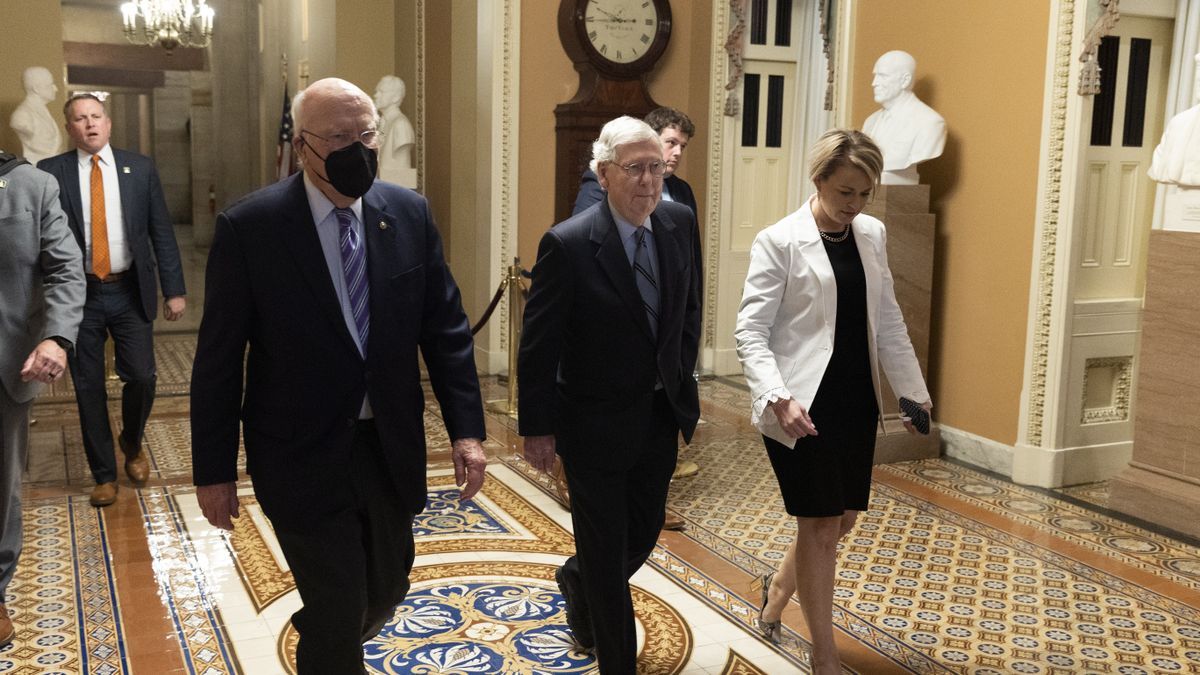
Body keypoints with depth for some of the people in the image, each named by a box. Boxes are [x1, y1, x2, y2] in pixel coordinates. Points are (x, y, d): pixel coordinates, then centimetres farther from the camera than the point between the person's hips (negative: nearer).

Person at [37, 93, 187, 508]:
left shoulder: (140, 169, 4)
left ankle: (132, 444, 30)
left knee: (141, 377, -1)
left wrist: (174, 289, -1)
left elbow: (162, 232, 3)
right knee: (89, 389, 6)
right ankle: (104, 474, 22)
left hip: (129, 292, 1)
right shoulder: (51, 172, -1)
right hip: (79, 294, 0)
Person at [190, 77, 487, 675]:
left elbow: (446, 328, 2)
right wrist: (214, 470, -5)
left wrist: (466, 429, -3)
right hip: (303, 455, -4)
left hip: (391, 446, 5)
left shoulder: (409, 213, -2)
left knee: (384, 594, 21)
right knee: (338, 616, 3)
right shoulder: (248, 227, -12)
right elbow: (218, 358, -7)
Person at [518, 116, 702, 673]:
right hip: (596, 423, -6)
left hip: (661, 416, 6)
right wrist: (537, 428, -11)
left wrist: (681, 378, 10)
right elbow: (539, 346, -14)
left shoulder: (680, 223, -3)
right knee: (606, 550, 7)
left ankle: (577, 581, 52)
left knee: (643, 532, 20)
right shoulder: (567, 244, -19)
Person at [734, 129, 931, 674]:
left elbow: (888, 322, 14)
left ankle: (778, 588, 44)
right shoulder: (779, 242, -11)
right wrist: (779, 399, -27)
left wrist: (913, 392, 11)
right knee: (821, 525, 1)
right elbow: (750, 333, -14)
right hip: (802, 408, -6)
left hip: (855, 403, 6)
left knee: (842, 519, 15)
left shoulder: (872, 235, 7)